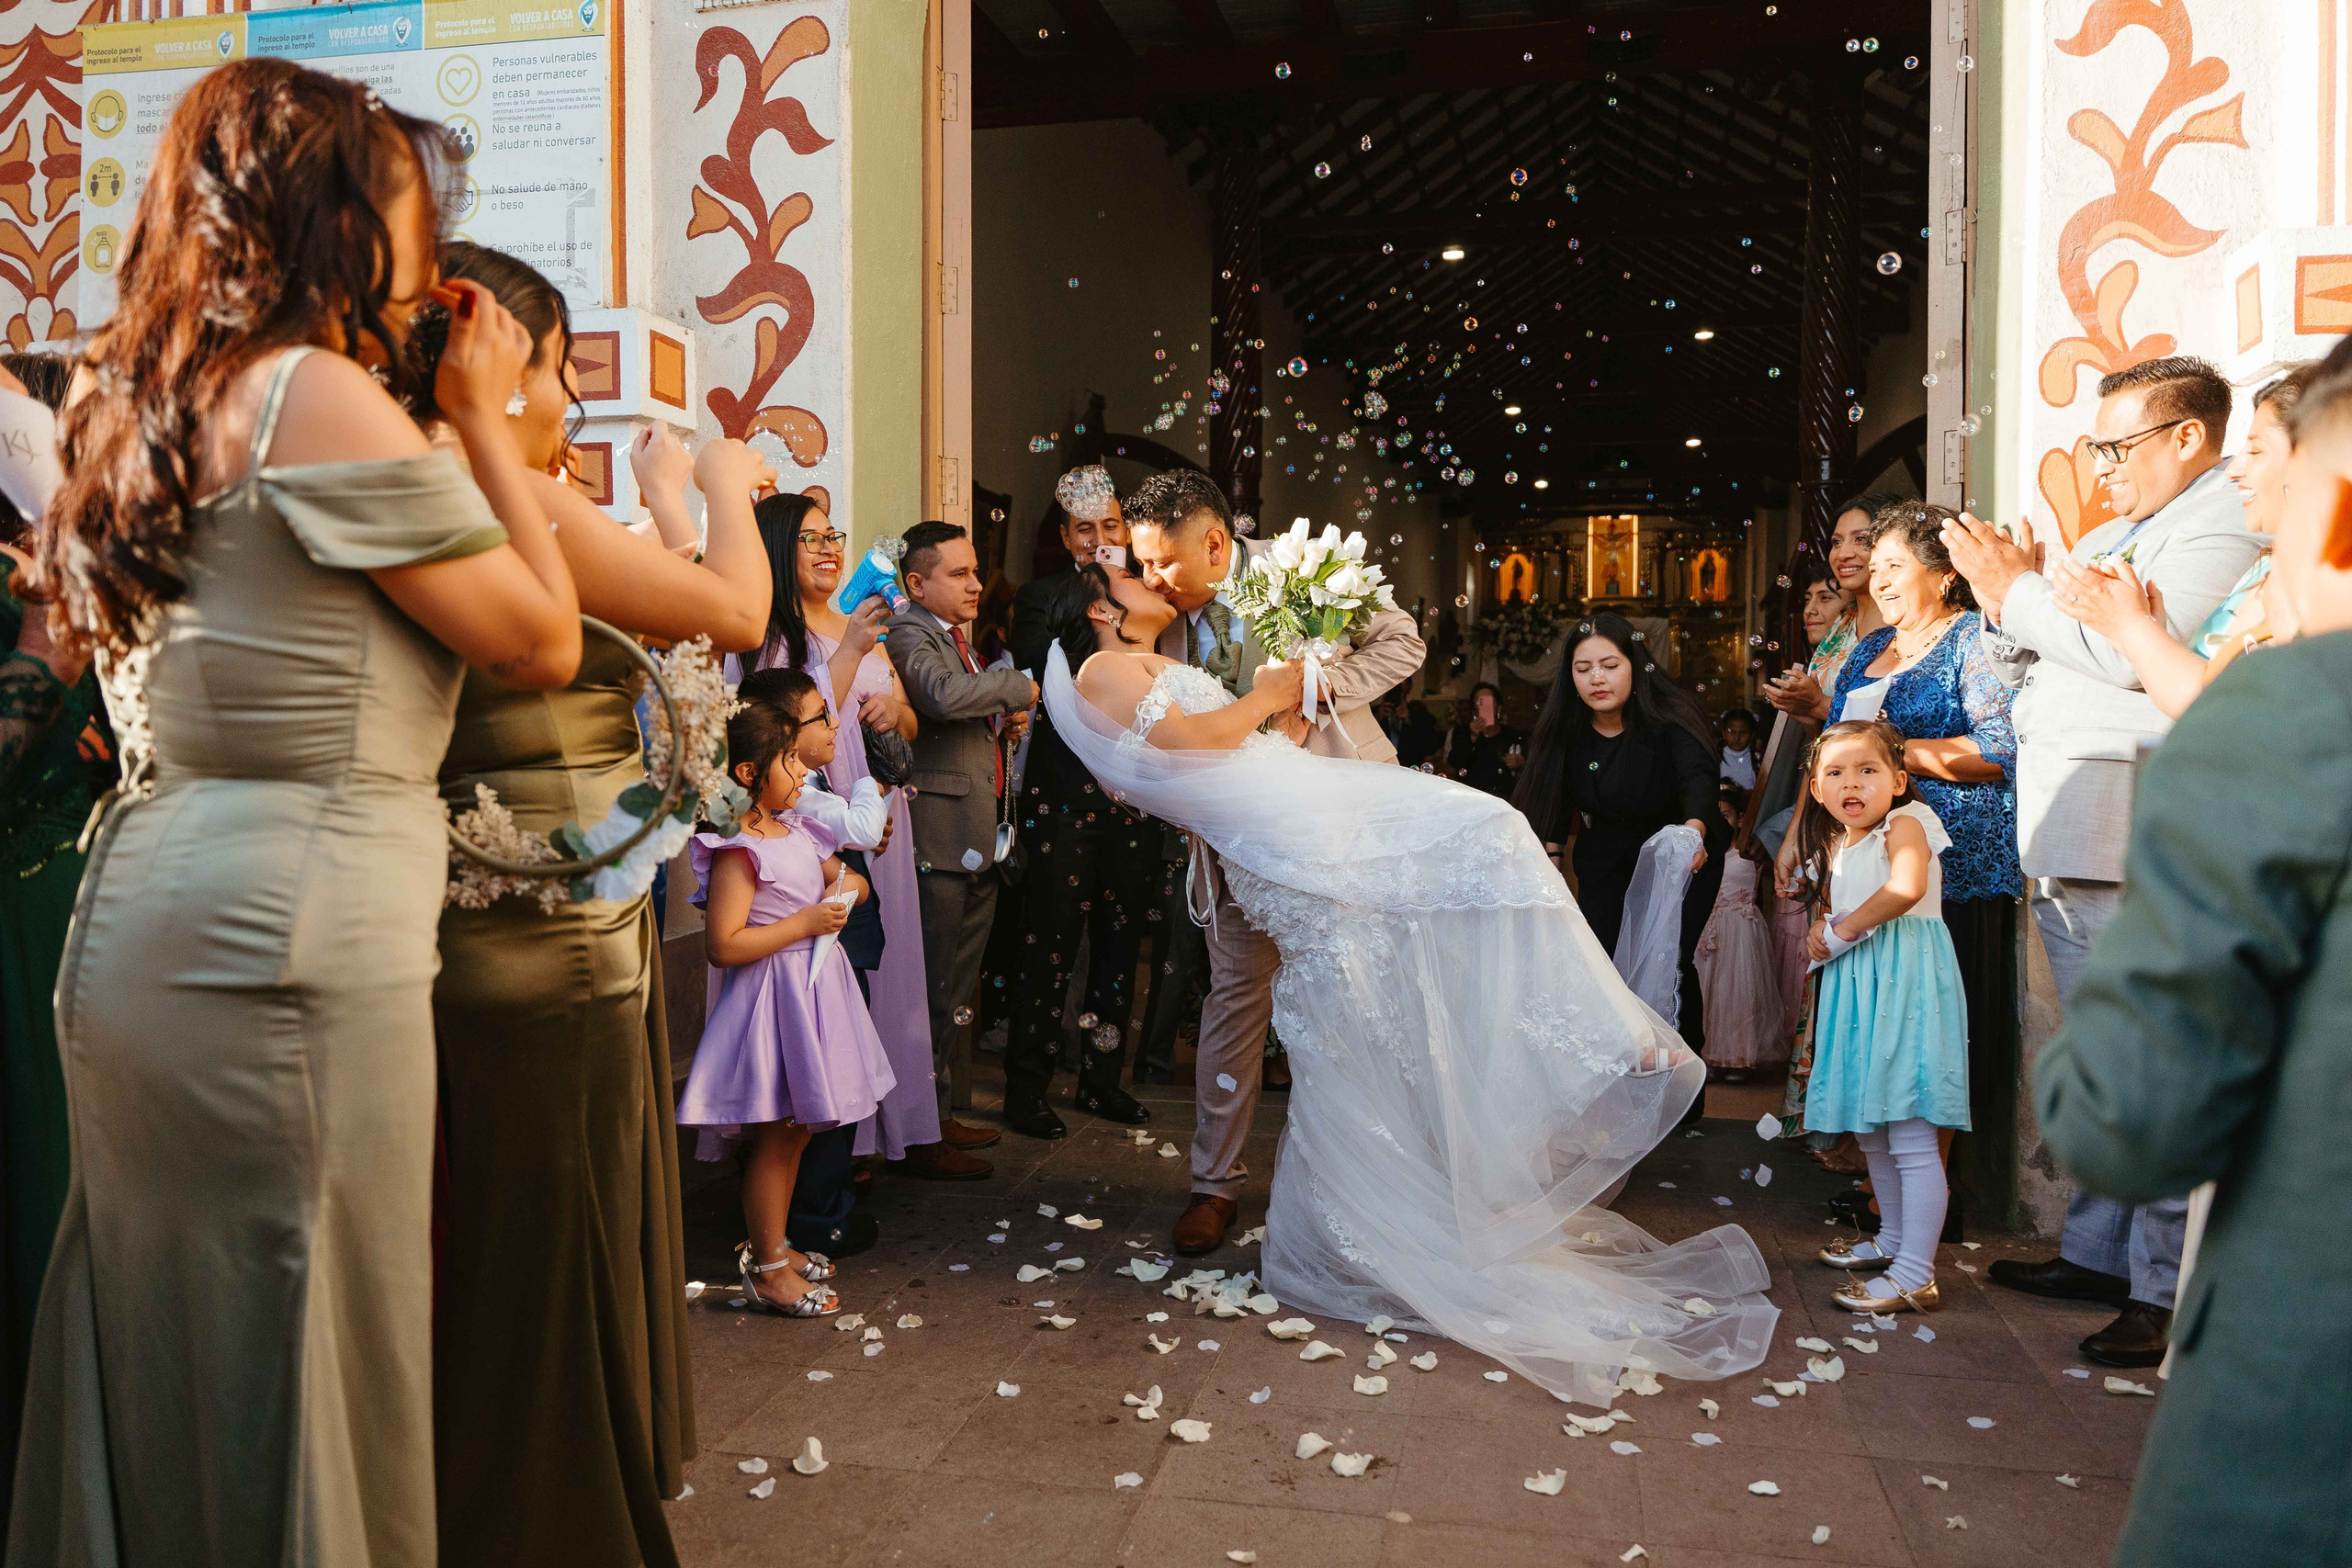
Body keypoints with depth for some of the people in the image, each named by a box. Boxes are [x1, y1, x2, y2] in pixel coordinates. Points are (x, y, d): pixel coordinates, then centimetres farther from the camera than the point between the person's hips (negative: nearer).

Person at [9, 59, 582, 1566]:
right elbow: (544, 640, -10)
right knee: (306, 1366, 5)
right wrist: (485, 419, 0)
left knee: (167, 1353, 21)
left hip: (143, 914, 9)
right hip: (295, 932, -9)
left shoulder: (154, 406, 14)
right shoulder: (323, 395, -13)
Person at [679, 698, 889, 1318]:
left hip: (811, 987, 9)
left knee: (794, 1131, 17)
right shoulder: (738, 850, -18)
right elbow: (723, 945, -24)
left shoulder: (795, 831, 9)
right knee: (775, 1137, 0)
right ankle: (767, 1269, 12)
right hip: (774, 995, -9)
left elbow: (837, 874, 25)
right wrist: (804, 924, -21)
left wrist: (847, 882, 0)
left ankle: (775, 1244, 31)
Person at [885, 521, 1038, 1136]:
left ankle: (938, 1111, 26)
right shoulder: (908, 633, -10)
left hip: (981, 837, 10)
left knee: (958, 991, 15)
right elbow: (945, 694, -31)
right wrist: (1018, 687, -15)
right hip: (940, 837, -10)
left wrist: (1005, 722, 12)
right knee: (935, 991, -4)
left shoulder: (958, 636, 21)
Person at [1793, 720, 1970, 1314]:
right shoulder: (1836, 849, 15)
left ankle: (1915, 1276, -4)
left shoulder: (1905, 824, -9)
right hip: (1857, 986, 9)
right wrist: (1823, 934, 6)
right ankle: (1892, 1238, 35)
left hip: (1903, 981, -9)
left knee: (1911, 1138, -8)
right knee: (1869, 1128, 19)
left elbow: (1906, 888, -27)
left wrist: (1844, 929, -17)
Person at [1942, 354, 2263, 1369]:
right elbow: (2022, 669, 24)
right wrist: (2005, 598, 6)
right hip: (2062, 848, 9)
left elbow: (2134, 651, -20)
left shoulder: (2223, 524, -6)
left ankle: (2168, 1292, 5)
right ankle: (2097, 1253, 27)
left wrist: (2015, 589, -9)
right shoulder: (2106, 538, 22)